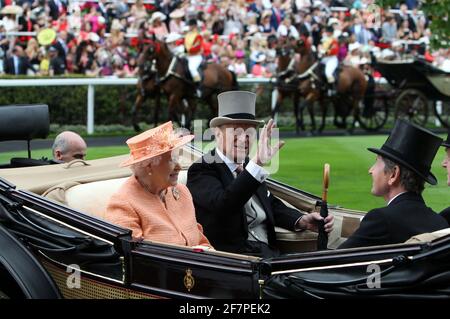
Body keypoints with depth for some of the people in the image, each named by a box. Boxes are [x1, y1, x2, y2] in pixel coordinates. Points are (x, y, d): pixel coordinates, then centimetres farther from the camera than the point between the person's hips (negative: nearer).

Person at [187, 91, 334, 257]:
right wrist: (257, 164, -35)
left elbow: (272, 205, 25)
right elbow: (222, 205, -26)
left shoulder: (248, 166, 17)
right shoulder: (201, 170, -7)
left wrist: (302, 221, 4)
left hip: (267, 253, 8)